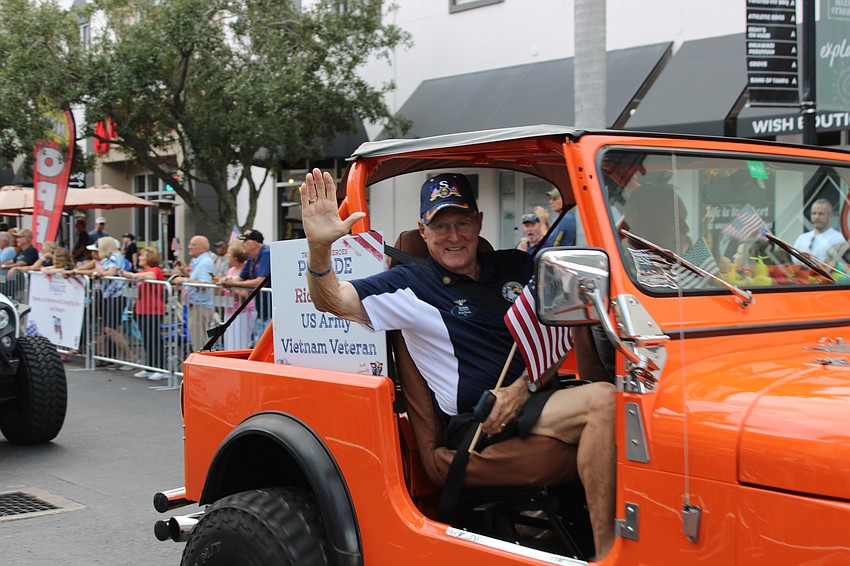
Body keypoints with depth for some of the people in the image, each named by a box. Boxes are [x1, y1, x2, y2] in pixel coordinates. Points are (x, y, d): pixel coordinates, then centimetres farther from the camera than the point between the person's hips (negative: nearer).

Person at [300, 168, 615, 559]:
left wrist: (525, 385, -5)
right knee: (602, 401, -29)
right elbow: (332, 300, -9)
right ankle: (606, 551, -27)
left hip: (539, 393, 6)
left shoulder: (518, 267, 14)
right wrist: (319, 247, -29)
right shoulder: (411, 286, 2)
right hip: (479, 422, -6)